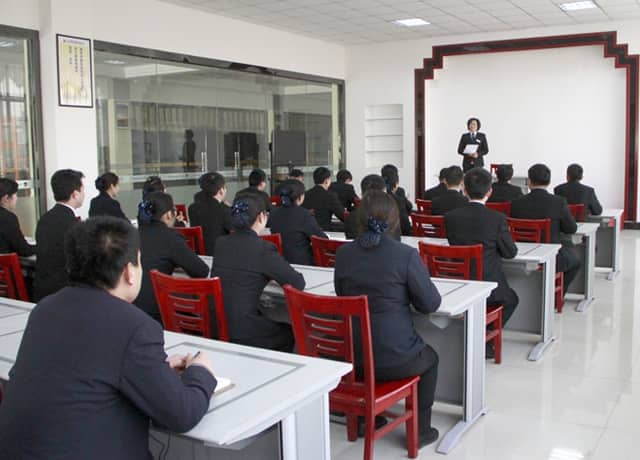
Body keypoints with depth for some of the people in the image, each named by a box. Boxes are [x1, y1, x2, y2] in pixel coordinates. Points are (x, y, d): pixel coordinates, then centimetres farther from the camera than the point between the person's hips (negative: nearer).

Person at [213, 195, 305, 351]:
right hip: (242, 334, -6)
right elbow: (298, 284, -9)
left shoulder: (220, 243, 3)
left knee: (276, 325, 30)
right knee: (290, 332, 23)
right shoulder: (263, 249, -14)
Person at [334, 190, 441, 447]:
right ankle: (420, 429, 33)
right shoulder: (406, 255, -16)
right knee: (430, 358, 29)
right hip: (395, 359, -4)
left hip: (353, 356, 4)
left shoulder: (343, 253, -3)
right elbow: (430, 304, -8)